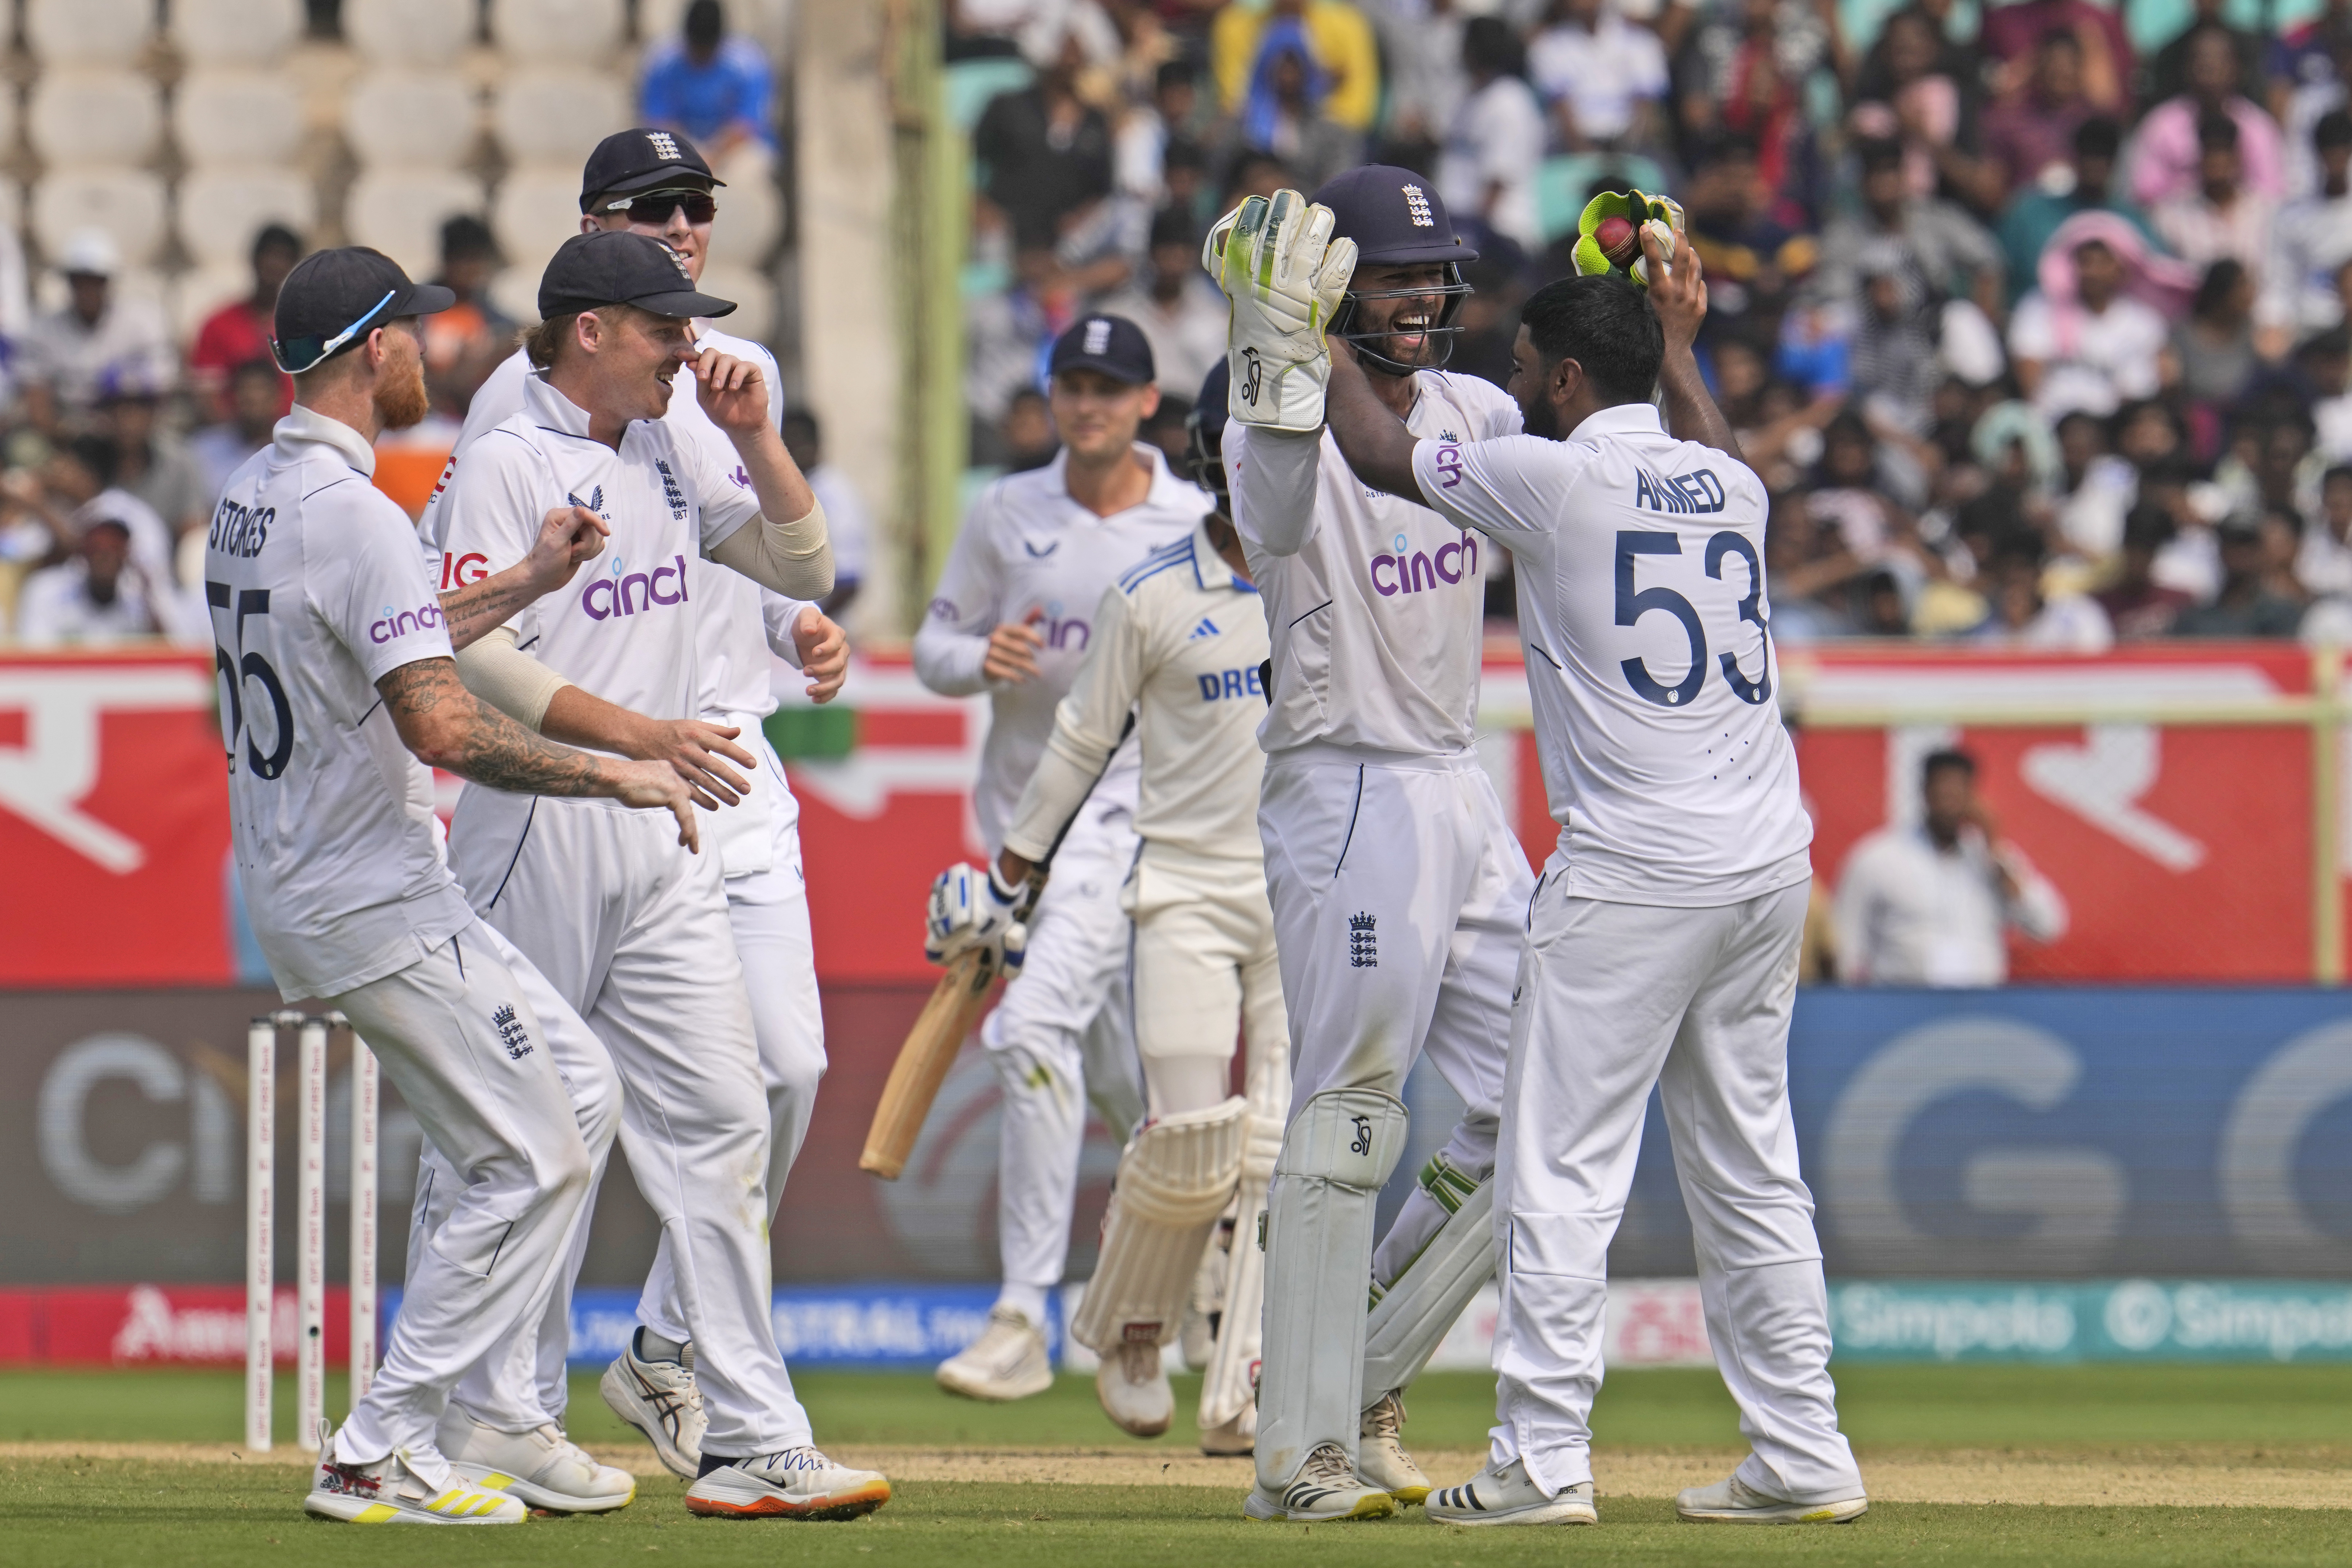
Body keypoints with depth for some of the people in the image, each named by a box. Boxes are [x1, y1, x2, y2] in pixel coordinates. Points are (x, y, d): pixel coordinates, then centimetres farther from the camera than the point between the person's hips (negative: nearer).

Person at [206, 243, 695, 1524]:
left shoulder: (250, 498, 10)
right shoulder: (353, 515, -21)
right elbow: (443, 726, -30)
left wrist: (529, 583, 21)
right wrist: (615, 775, -22)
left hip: (290, 889, 10)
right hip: (372, 903, -10)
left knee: (575, 1093, 16)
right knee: (530, 1161, -4)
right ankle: (379, 1455, -2)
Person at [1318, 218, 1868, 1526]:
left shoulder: (1558, 477, -7)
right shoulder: (1729, 481, 12)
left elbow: (1379, 450, 6)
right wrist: (1679, 342, 49)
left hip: (1632, 874, -7)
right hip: (1770, 867, 7)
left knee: (1564, 1171, -3)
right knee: (1750, 1170, 13)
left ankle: (1545, 1458, -7)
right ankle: (1803, 1456, 11)